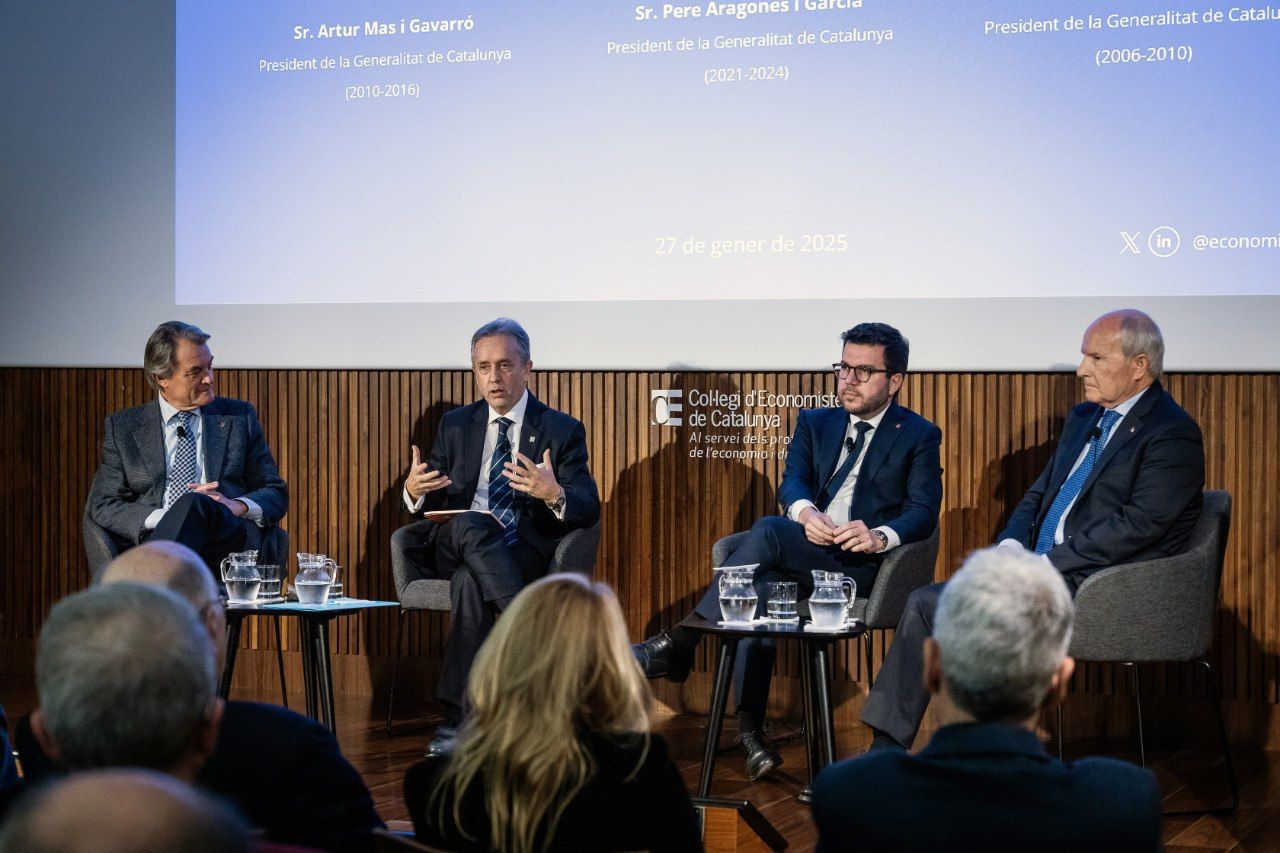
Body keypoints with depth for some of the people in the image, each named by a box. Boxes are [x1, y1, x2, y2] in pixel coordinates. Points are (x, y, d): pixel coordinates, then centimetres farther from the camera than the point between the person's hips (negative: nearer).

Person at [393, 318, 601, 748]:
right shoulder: (455, 425, 17)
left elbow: (589, 510, -4)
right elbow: (429, 503, 14)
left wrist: (555, 495, -28)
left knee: (470, 581, -37)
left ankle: (457, 717, -34)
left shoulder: (563, 431, 6)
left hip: (524, 555, -3)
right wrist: (415, 491, -13)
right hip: (452, 548, 3)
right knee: (469, 525, -35)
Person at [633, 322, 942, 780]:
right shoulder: (815, 423, 21)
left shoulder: (919, 436, 9)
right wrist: (805, 512, -21)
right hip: (799, 551, 4)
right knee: (760, 587, -32)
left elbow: (924, 510, -4)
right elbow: (791, 483, 4)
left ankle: (679, 644, -27)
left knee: (767, 530, -31)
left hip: (860, 562, -4)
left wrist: (880, 535, -26)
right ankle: (749, 730, -34)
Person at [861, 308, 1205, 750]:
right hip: (1042, 572, 9)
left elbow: (1137, 526, -18)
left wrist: (1045, 565, -19)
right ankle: (886, 751, -6)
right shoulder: (1083, 419, 19)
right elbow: (1039, 494, 23)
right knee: (925, 603, -6)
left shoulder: (1174, 434, -9)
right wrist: (1010, 546, 1)